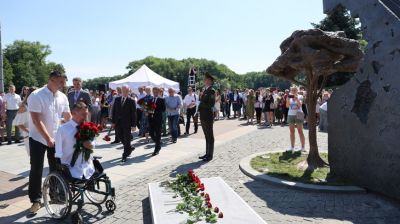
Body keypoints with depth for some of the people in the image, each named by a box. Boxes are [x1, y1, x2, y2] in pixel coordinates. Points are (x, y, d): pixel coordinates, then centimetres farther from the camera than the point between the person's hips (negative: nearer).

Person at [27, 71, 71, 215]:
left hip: (56, 139, 5)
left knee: (56, 169, 12)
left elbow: (68, 117, 8)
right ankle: (35, 200, 14)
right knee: (36, 170, 2)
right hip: (38, 138, -5)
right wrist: (48, 138, -24)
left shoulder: (63, 97, 0)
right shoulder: (36, 96, -16)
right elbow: (36, 120, -20)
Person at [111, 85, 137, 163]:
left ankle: (125, 156, 13)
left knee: (126, 139, 3)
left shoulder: (131, 101, -6)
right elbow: (114, 111, 10)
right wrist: (113, 122, 5)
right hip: (118, 123, 4)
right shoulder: (117, 99, 7)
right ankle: (129, 148, 34)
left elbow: (133, 114, -7)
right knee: (120, 137, 10)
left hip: (127, 123, -4)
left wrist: (133, 125, -11)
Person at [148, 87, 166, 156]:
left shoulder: (161, 100, -2)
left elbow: (163, 109, -10)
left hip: (158, 119, -5)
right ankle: (158, 145, 30)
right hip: (151, 119, 5)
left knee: (158, 135, 0)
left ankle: (156, 150, 9)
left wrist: (155, 111, -20)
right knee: (151, 133, 5)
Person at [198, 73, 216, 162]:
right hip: (203, 117, 9)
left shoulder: (211, 90, -12)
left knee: (210, 137, 0)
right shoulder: (205, 90, 15)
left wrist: (201, 104, -14)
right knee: (207, 136, 14)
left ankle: (210, 155, 8)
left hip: (208, 117, -9)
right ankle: (207, 153, 23)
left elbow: (211, 104, -19)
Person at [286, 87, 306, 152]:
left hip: (298, 115, -3)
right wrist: (288, 99, -15)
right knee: (292, 131, 5)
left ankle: (303, 147, 1)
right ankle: (292, 147, 9)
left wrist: (296, 98, -18)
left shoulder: (299, 97, 3)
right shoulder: (289, 97, 8)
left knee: (300, 131, -3)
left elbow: (300, 104, -12)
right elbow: (287, 106, -3)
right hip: (290, 115, 3)